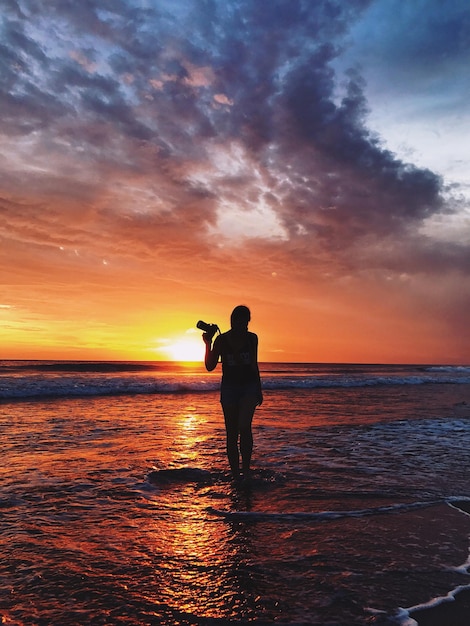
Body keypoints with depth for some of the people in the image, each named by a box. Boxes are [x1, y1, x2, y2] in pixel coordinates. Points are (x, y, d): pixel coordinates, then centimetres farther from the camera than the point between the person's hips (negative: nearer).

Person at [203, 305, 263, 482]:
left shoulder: (252, 338, 4)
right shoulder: (221, 339, -3)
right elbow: (210, 366, -3)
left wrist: (259, 390, 16)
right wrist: (208, 344, -15)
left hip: (249, 386, 0)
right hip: (229, 387, 0)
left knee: (244, 426, -21)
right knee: (231, 434, 4)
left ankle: (246, 468, -6)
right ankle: (235, 475, 14)